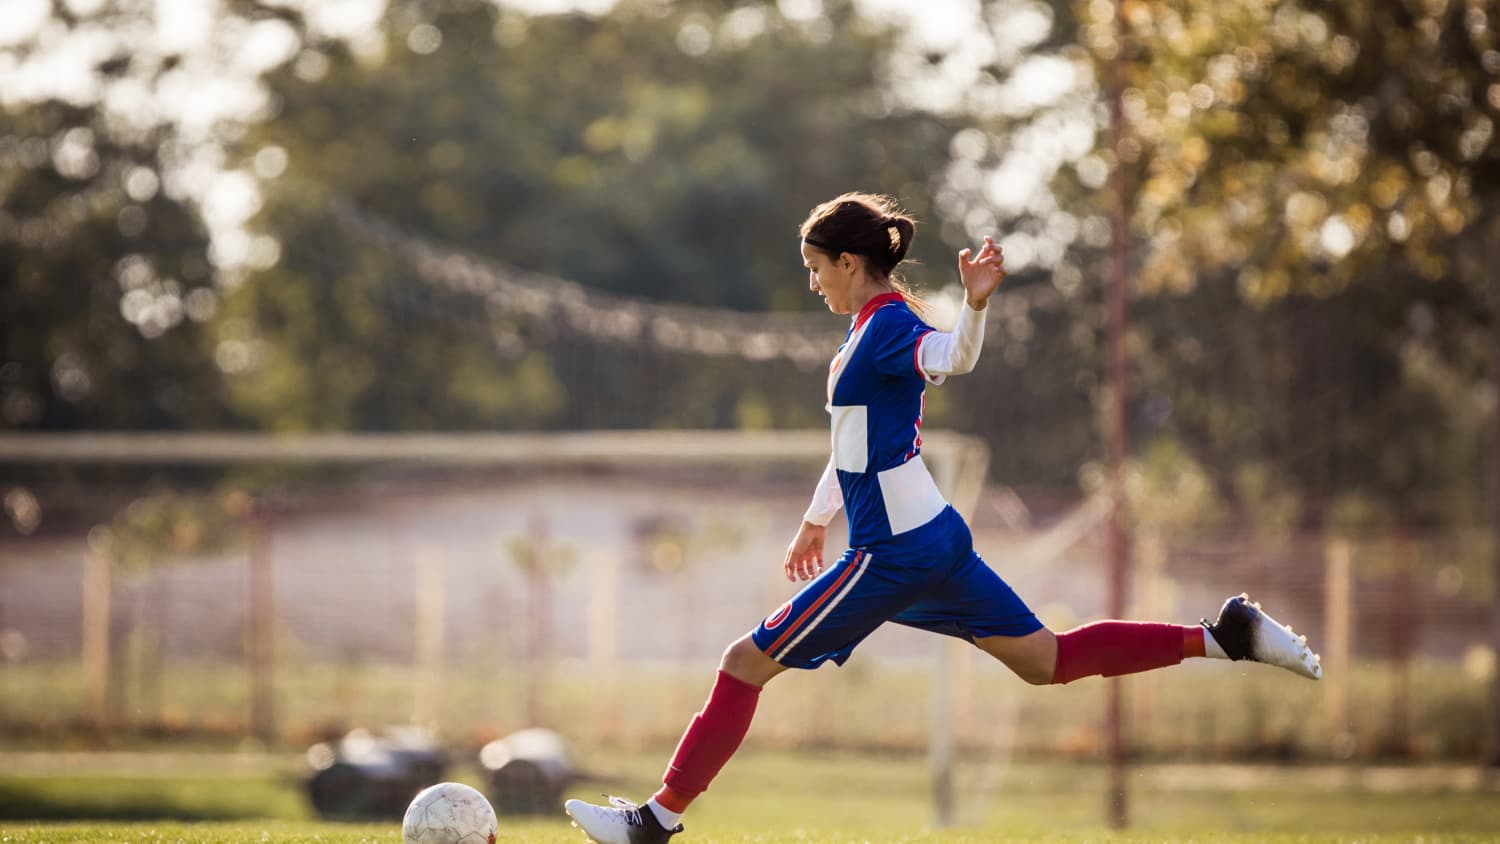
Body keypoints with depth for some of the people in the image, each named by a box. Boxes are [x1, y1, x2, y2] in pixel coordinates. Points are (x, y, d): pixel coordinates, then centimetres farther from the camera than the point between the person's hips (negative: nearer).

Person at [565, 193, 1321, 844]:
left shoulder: (889, 330, -16)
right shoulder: (868, 331, 14)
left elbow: (953, 358, -39)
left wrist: (975, 303, -60)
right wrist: (818, 517, 38)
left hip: (894, 553, -10)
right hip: (933, 539, 10)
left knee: (745, 664, -2)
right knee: (1050, 660, 11)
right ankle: (1222, 636, 5)